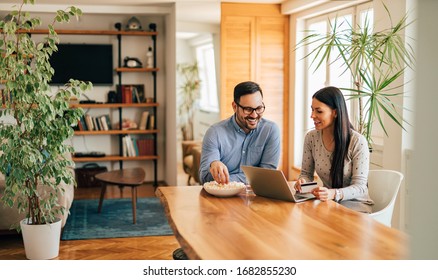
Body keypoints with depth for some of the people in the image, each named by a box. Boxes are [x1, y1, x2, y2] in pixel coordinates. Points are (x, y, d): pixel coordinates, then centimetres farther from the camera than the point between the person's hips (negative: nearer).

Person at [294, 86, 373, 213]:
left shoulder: (357, 141, -16)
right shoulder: (311, 138, -1)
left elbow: (359, 186, -17)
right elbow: (306, 173, 8)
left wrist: (334, 194, -38)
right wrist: (302, 181, -18)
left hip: (355, 203, -4)